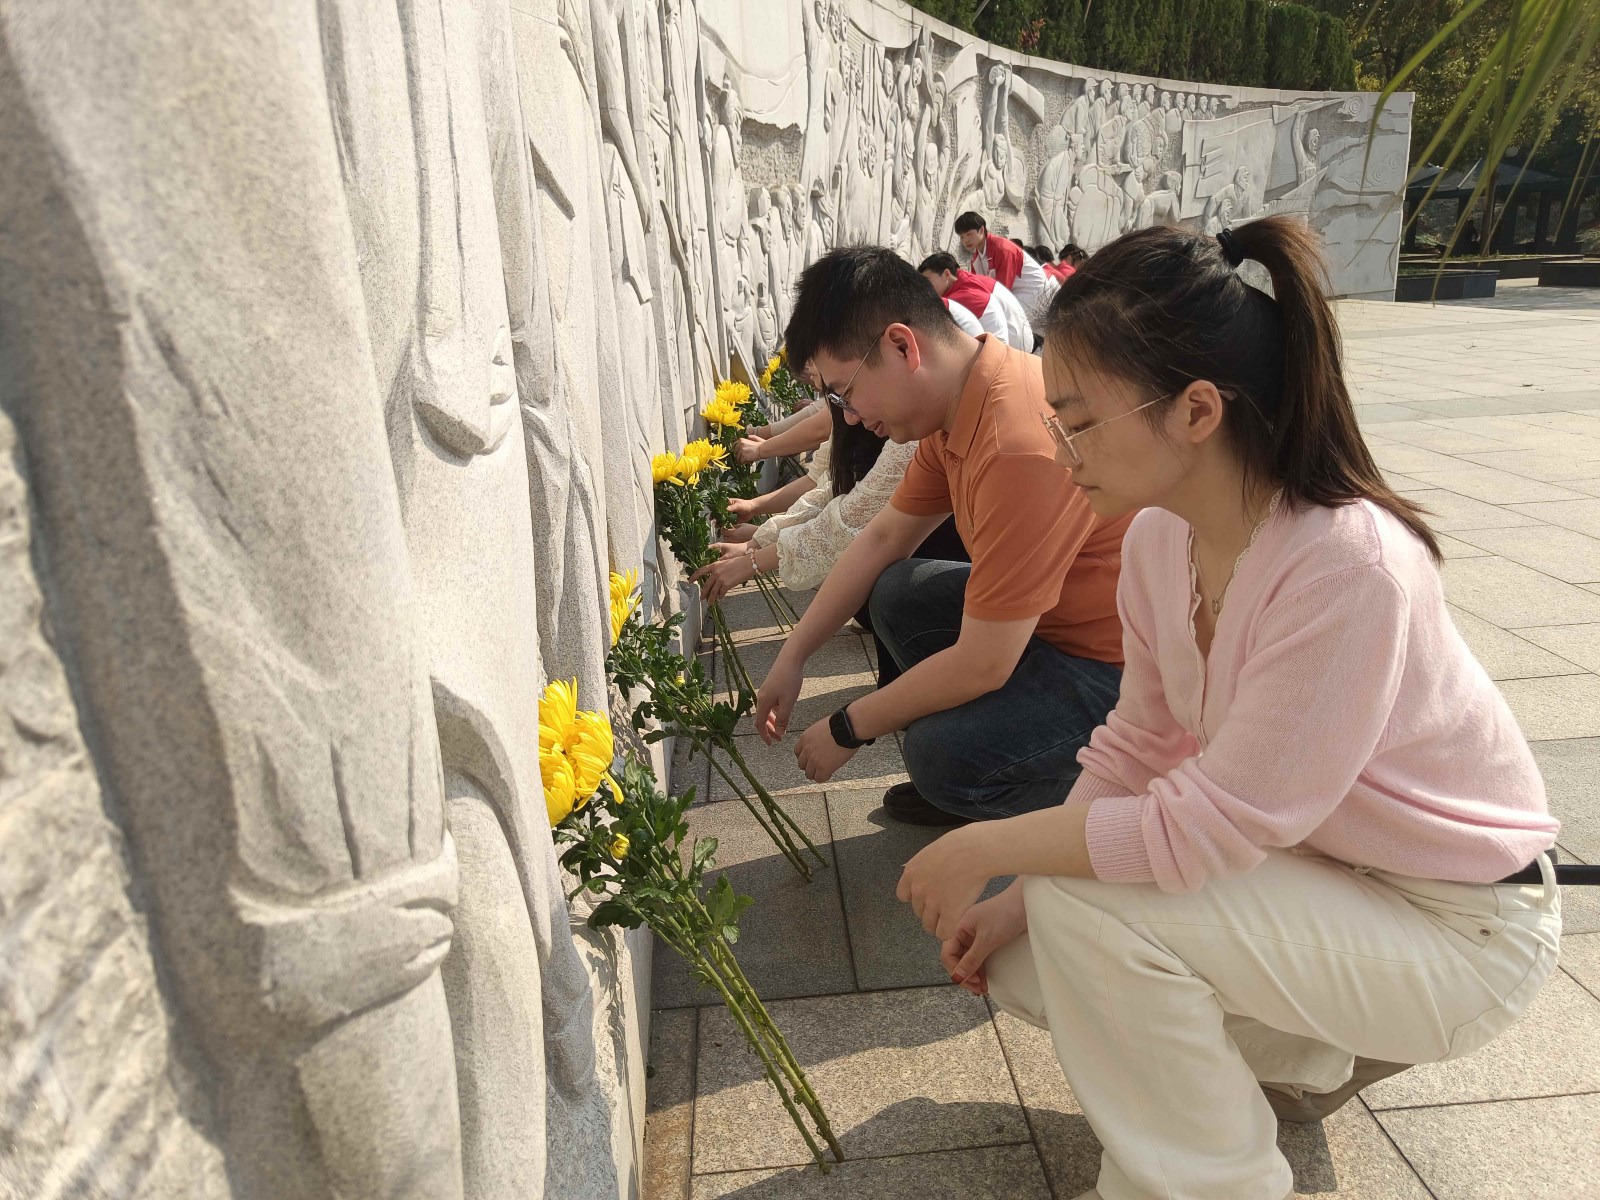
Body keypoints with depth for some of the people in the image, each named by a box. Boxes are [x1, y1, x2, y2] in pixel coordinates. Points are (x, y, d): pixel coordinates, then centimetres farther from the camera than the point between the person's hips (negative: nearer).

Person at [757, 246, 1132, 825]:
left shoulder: (1019, 446, -33)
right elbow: (884, 537, 8)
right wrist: (792, 658, 7)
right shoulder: (956, 398, -3)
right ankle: (963, 782, 14)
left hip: (1121, 662, -9)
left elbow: (982, 665, -28)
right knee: (897, 596, 5)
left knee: (945, 756, -24)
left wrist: (847, 729, -13)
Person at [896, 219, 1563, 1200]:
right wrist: (1018, 897, -9)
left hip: (1458, 930, -7)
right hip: (1304, 860, 7)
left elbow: (1205, 829, -32)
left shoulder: (1346, 568, -34)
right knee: (1020, 959, -1)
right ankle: (1306, 1056, 19)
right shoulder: (1160, 540, -10)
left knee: (1084, 906, -26)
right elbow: (1136, 749, -3)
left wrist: (987, 848, -23)